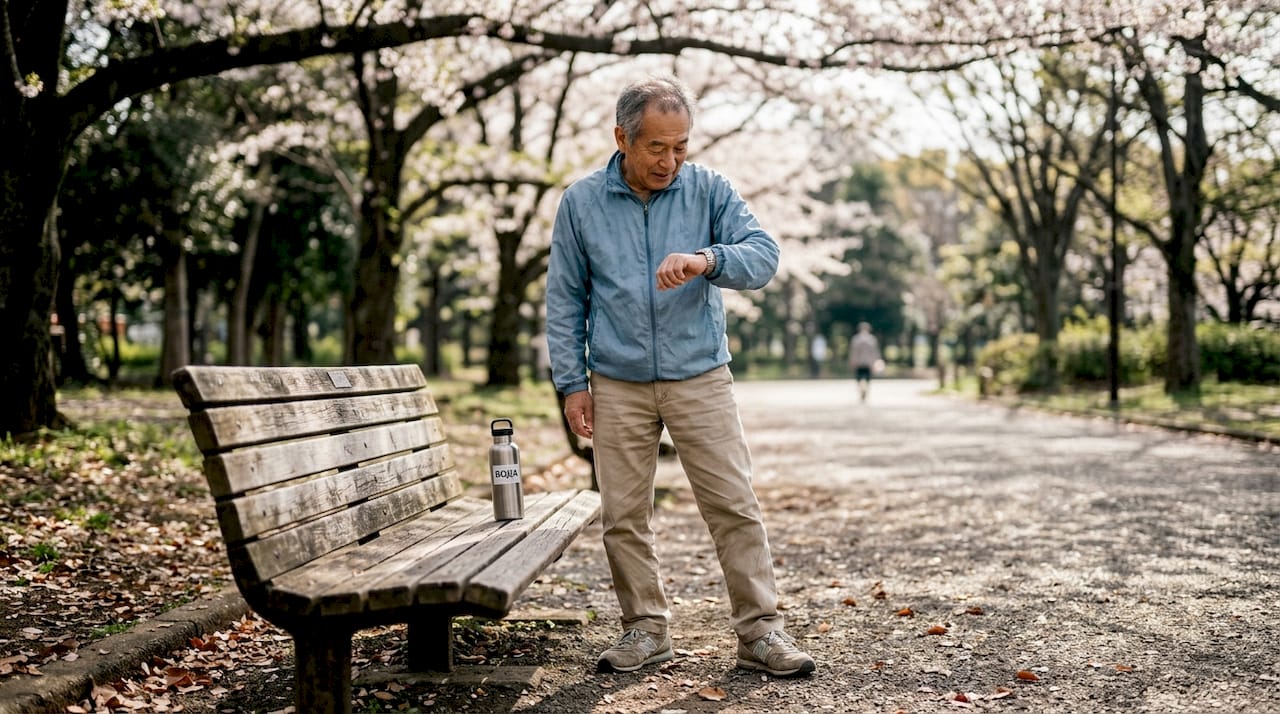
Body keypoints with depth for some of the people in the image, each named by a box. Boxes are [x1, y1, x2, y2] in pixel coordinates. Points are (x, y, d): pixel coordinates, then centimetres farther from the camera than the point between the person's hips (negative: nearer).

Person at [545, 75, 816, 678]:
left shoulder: (710, 190, 1)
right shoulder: (581, 201, 2)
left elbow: (762, 256, -9)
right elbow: (564, 299, 6)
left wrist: (706, 259, -29)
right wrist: (572, 383, 1)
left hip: (701, 378, -1)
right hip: (617, 386, 1)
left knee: (735, 506, -2)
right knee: (623, 516, 6)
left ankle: (759, 632, 7)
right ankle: (646, 627, 21)